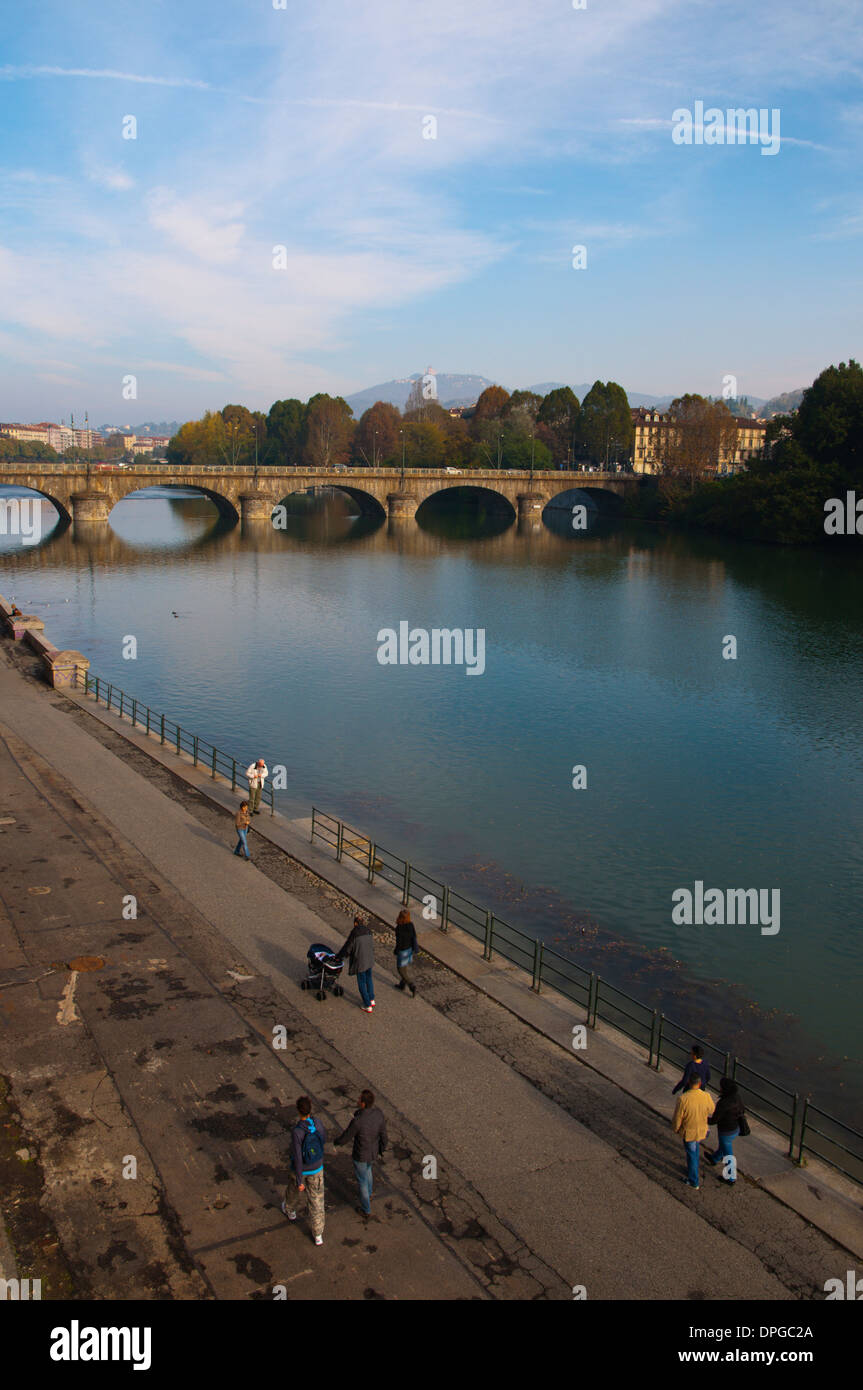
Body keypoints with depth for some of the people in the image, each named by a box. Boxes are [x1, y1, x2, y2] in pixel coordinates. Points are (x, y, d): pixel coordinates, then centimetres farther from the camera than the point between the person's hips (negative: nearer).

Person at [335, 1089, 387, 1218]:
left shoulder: (357, 1121, -41)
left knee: (362, 1180, 22)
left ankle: (366, 1209, 43)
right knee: (367, 1168, 38)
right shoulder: (379, 1113, -23)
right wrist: (381, 1149, 13)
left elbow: (346, 1137, -21)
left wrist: (337, 1141, 4)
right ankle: (368, 1193, 62)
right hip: (373, 1152, 5)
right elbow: (383, 1134, -8)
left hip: (361, 1155, -5)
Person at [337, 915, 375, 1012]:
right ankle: (371, 1000, 36)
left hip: (360, 961, -6)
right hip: (370, 959, 6)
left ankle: (368, 1006, 14)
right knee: (369, 979, 25)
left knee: (361, 983, 8)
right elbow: (372, 945, 7)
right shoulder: (368, 931, 0)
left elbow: (348, 947, -11)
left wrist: (339, 955, 5)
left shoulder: (355, 933, -17)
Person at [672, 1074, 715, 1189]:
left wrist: (676, 1129, 2)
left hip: (688, 1132, -3)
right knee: (695, 1149, 31)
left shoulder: (683, 1099, -30)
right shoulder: (707, 1097, -21)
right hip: (702, 1131, 3)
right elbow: (712, 1111, 0)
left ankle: (694, 1182, 31)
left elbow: (677, 1118, -18)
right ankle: (692, 1168, 51)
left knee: (691, 1154, 16)